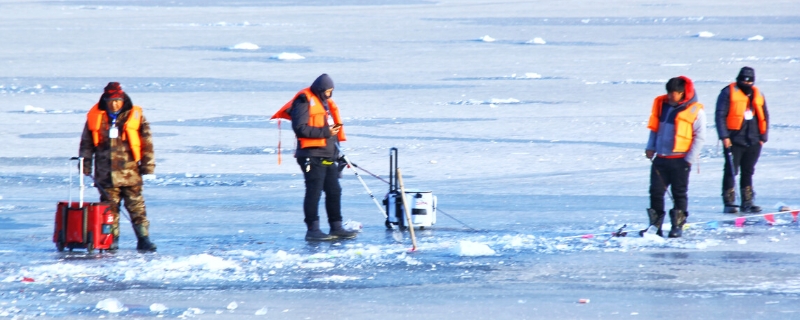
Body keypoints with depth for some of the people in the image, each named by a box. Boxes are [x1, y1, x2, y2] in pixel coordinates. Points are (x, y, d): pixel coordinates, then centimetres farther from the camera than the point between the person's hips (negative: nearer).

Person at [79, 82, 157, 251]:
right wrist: (85, 166, 7)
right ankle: (111, 240, 12)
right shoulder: (95, 118, 5)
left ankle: (143, 239, 1)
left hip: (130, 172, -2)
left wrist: (148, 165, -1)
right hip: (105, 174, 2)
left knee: (137, 207, -3)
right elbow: (86, 143, 11)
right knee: (110, 208, 5)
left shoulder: (135, 117, 2)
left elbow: (147, 141, 3)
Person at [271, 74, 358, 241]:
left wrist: (336, 153, 25)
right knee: (314, 192, -10)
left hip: (328, 157, 9)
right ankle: (312, 229, -9)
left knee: (334, 191, 10)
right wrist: (325, 132, -23)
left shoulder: (326, 103, 20)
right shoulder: (304, 102, -10)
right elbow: (300, 128, -20)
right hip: (312, 156, -9)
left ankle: (336, 227, 15)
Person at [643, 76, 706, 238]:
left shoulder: (695, 111, -7)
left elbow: (700, 137, -5)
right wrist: (651, 147, 6)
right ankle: (655, 226, 10)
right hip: (660, 158, 5)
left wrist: (690, 158, -10)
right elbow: (654, 128, 17)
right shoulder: (662, 104, 8)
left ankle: (678, 226, 9)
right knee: (656, 191, 3)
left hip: (680, 160, -5)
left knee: (679, 193, 2)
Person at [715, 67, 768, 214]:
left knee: (748, 172, 9)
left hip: (753, 141, 4)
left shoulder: (757, 94, 13)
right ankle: (729, 202, -2)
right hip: (734, 140, -4)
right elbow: (720, 115, -6)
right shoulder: (729, 92, -1)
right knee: (731, 171, -5)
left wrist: (763, 137, 10)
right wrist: (724, 136, -13)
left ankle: (747, 202, 13)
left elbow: (765, 117, 19)